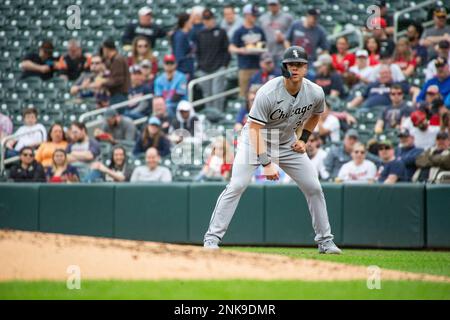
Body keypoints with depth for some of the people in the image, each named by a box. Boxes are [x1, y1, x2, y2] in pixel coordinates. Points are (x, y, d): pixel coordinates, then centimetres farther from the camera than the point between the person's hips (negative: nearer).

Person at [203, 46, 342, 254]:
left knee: (313, 188, 0)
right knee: (237, 185, -20)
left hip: (287, 143, 5)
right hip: (255, 140, -5)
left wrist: (304, 138, -2)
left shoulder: (316, 93, -14)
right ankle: (212, 238, -15)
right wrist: (266, 164, -35)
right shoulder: (268, 93, -30)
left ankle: (325, 241, 14)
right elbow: (255, 129, -28)